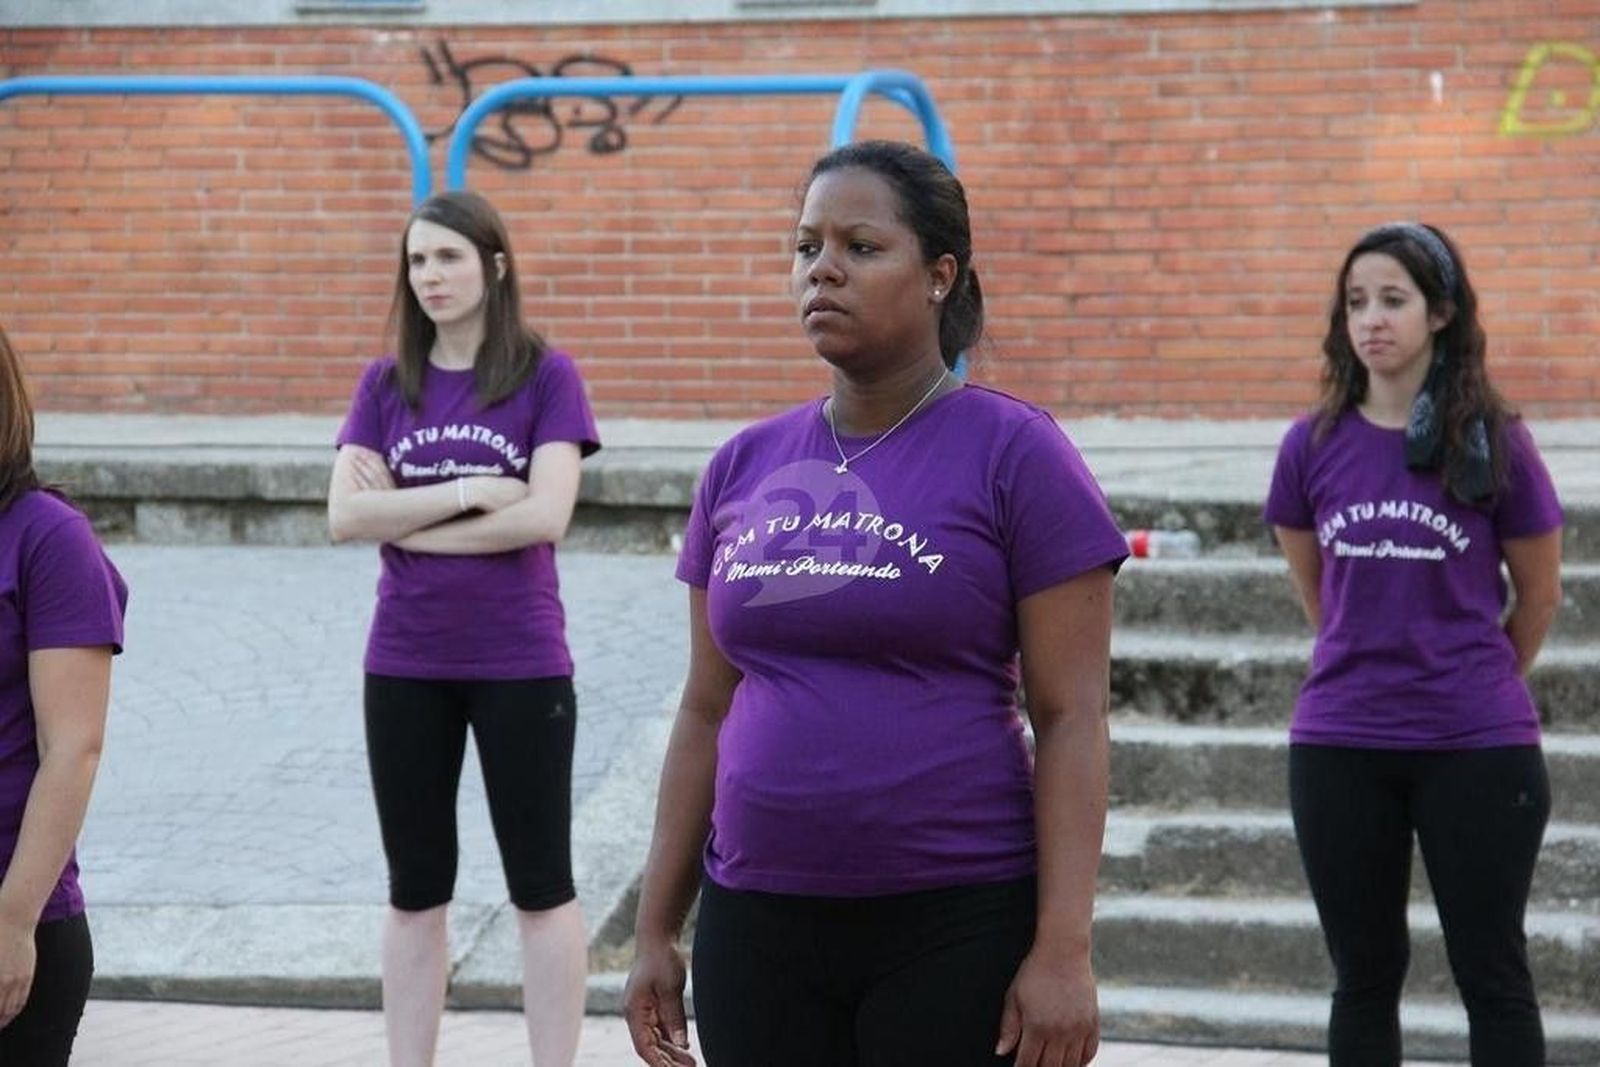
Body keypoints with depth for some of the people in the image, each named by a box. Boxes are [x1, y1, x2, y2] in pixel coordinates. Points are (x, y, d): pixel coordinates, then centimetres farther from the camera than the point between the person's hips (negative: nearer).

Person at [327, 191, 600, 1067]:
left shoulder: (545, 376, -4)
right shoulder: (385, 386, 6)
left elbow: (544, 515, -14)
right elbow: (345, 516, -4)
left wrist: (405, 519, -10)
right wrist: (465, 492, -14)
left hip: (520, 664, -3)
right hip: (404, 666, 4)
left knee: (540, 886, 6)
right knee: (415, 890, 11)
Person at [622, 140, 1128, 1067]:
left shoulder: (1012, 453, -6)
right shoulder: (746, 468, 9)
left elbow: (1072, 718, -9)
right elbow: (709, 711, 13)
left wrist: (1064, 948, -15)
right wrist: (658, 931, 11)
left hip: (957, 927, -5)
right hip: (758, 926, 5)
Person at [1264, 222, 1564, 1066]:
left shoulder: (1494, 444, -5)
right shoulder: (1314, 446, 1)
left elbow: (1539, 595, 6)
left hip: (1479, 749, -2)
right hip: (1338, 749, 2)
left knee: (1491, 974, 4)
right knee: (1365, 974, 10)